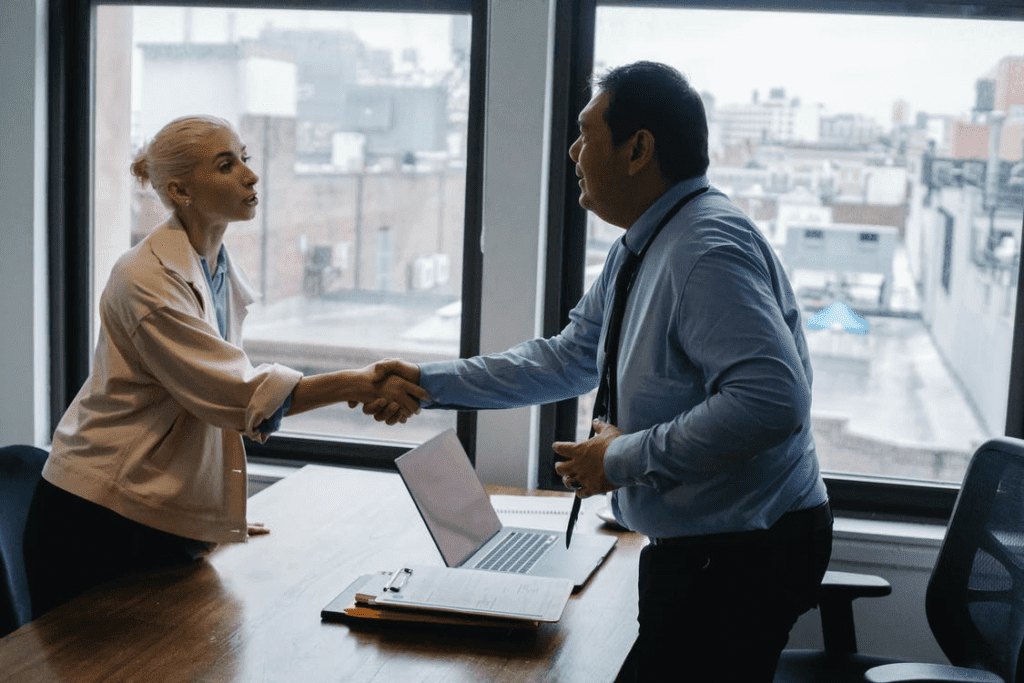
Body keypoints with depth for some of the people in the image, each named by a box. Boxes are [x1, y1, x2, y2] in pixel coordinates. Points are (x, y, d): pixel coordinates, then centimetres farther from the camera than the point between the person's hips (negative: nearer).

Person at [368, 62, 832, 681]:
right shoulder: (639, 251, 9)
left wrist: (625, 457, -23)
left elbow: (774, 401, -33)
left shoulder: (710, 249, -23)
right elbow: (567, 361, 17)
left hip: (741, 556, -9)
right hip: (691, 549, 10)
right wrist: (429, 382, 15)